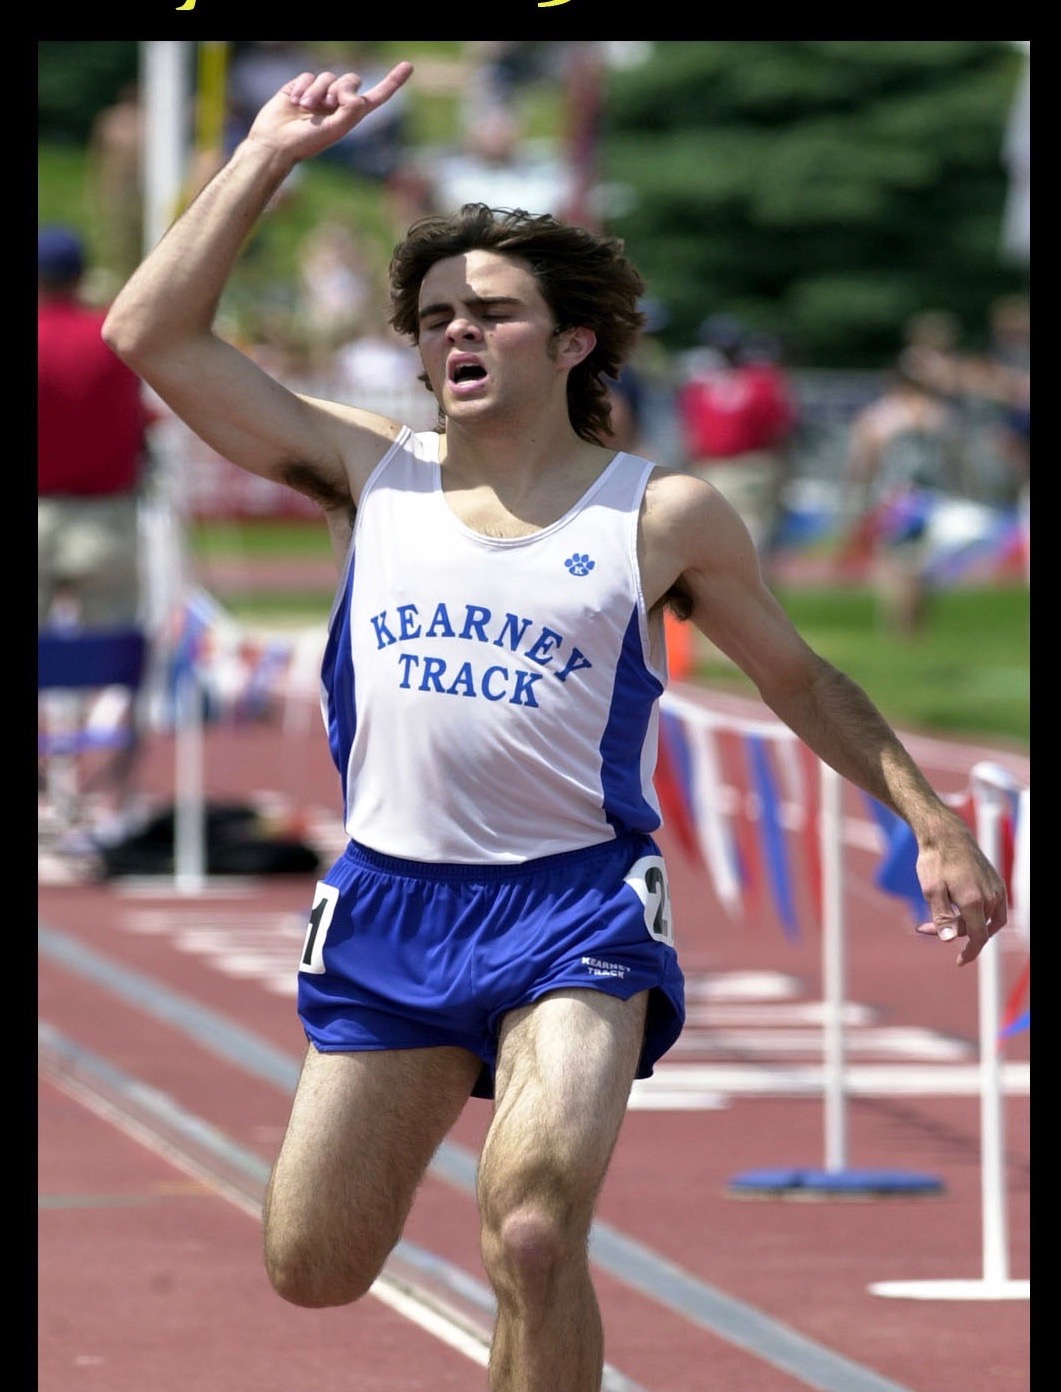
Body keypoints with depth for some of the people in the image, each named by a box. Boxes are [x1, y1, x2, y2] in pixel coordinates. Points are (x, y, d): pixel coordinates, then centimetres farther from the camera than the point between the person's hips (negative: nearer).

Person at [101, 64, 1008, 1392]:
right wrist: (265, 156, 3)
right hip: (388, 902, 3)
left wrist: (934, 823, 10)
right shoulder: (372, 476, 7)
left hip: (576, 908, -3)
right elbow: (152, 335, 4)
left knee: (533, 1241, -22)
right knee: (311, 1269, 7)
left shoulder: (663, 519, 2)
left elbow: (801, 679, 15)